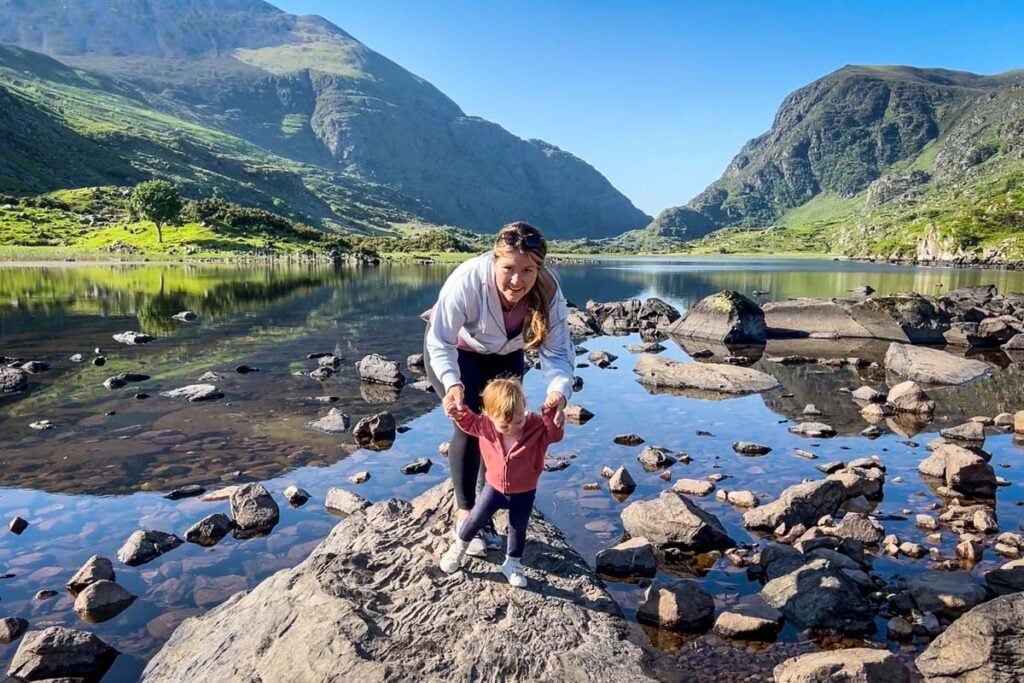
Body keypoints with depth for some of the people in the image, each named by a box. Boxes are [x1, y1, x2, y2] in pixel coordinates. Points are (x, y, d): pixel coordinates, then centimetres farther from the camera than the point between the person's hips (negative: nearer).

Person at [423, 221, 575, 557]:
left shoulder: (548, 291, -32)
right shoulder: (468, 279, -40)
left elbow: (557, 351, -29)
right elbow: (440, 343, -35)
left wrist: (559, 390, -50)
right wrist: (453, 383, -52)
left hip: (504, 356, 4)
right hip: (454, 351, -3)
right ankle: (464, 513, 4)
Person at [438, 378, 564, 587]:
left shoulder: (537, 425, -26)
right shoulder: (485, 425, -20)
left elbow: (554, 433, -35)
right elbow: (468, 422, -7)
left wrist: (554, 417, -54)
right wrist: (459, 411, -28)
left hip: (524, 492, -1)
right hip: (494, 487, 1)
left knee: (518, 529, 15)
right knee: (475, 519, 15)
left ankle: (513, 564, 36)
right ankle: (458, 549, 39)